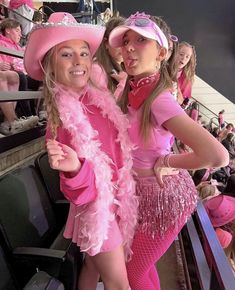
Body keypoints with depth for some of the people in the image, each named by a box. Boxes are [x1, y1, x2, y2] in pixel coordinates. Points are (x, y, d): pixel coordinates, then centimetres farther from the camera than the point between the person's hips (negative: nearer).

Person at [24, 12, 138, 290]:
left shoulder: (98, 99, -6)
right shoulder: (63, 122, -25)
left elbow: (118, 144, 10)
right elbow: (82, 193, -23)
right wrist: (75, 169, -44)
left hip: (115, 201, 6)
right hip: (97, 209, -6)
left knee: (93, 265, 28)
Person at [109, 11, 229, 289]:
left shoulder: (160, 101, -29)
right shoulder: (131, 91, -5)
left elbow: (217, 156, -37)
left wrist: (165, 162, -23)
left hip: (164, 196, -7)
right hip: (143, 192, 7)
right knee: (140, 263, 26)